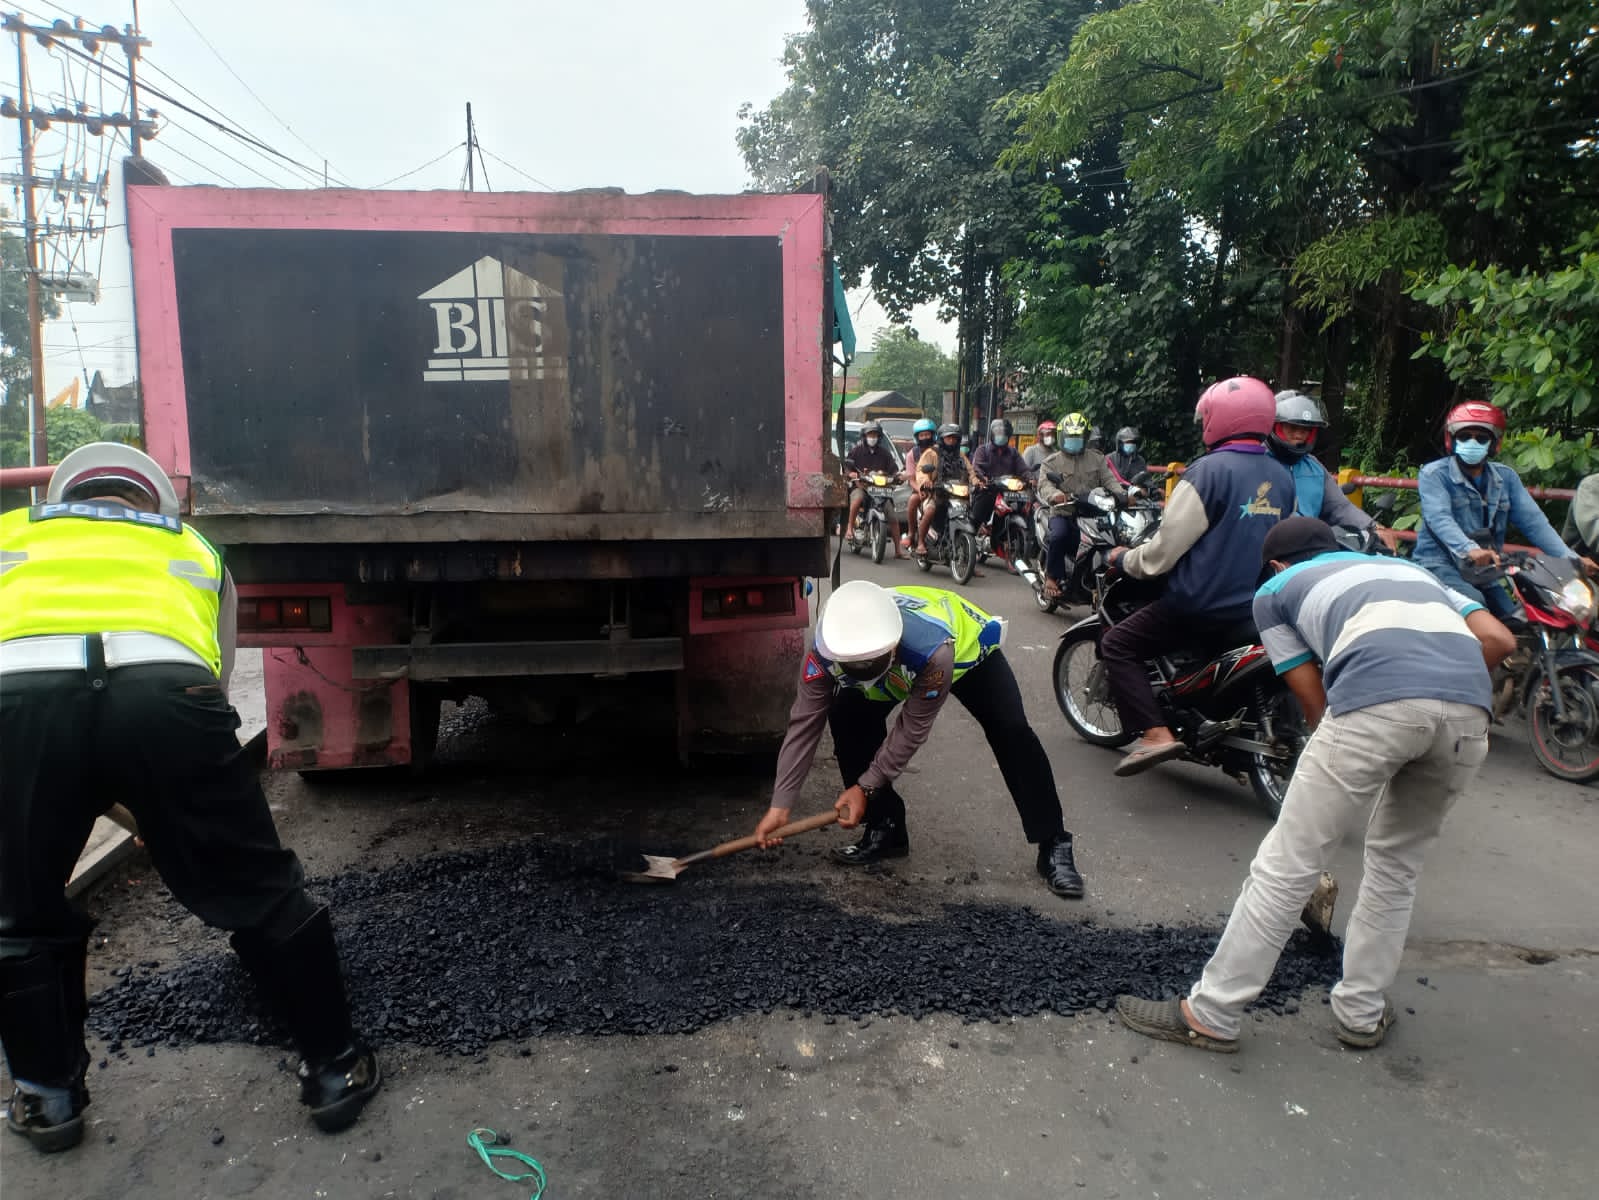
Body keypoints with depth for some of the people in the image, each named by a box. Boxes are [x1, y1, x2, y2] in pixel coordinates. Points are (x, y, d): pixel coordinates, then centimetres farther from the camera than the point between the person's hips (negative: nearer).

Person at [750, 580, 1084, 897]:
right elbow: (803, 724, -26)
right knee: (846, 720, -16)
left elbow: (913, 728, -32)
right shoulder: (825, 651, -36)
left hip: (967, 644, -3)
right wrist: (780, 805, -24)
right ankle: (885, 829, -1)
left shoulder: (931, 650, -47)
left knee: (1012, 732, -20)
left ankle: (1053, 845, -7)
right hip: (899, 663, 4)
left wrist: (866, 786, -25)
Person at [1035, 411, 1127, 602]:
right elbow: (1044, 484, -10)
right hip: (1063, 513, -3)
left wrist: (1122, 493, -18)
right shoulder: (1051, 462, 7)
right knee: (1059, 535, -34)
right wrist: (1055, 495, -34)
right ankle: (1051, 577, -17)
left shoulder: (1097, 459, 17)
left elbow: (1109, 479, 4)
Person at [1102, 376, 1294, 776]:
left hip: (1204, 604, -8)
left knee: (1118, 645, 2)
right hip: (1257, 605, 8)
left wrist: (1123, 558, 2)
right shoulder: (1281, 477, 8)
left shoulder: (1209, 471, -16)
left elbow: (1163, 552, -16)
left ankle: (1155, 733, -13)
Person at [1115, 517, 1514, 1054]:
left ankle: (1211, 1013, 12)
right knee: (1397, 864, 24)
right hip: (1469, 707, 5)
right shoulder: (1409, 568, 38)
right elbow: (1498, 639, 22)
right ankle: (1362, 1012, 31)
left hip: (1377, 700, -5)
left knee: (1286, 866, 4)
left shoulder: (1276, 589, 26)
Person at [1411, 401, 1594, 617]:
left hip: (1488, 565, 6)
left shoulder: (1505, 477, 14)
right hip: (1439, 564, -6)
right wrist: (1469, 549, -39)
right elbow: (1439, 518, -20)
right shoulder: (1434, 474, -3)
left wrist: (1570, 558, -11)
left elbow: (1533, 521, 4)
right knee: (1472, 603, -31)